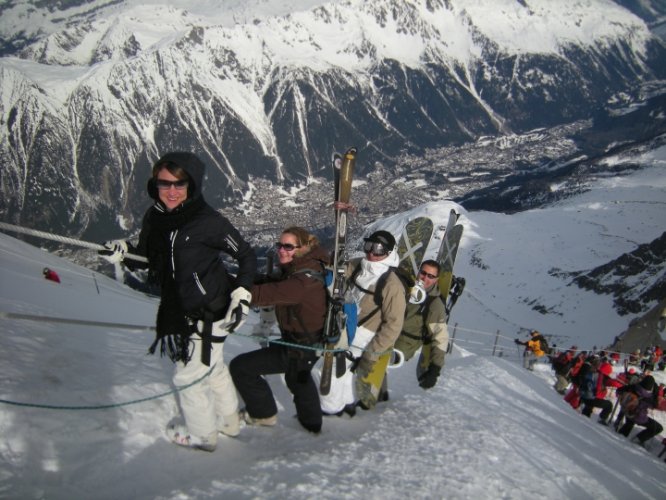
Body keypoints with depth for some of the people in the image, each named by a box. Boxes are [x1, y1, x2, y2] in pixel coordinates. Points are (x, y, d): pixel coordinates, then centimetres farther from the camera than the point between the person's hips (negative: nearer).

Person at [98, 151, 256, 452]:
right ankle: (228, 421, 49)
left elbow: (246, 255, -12)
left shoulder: (208, 221, -21)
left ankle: (202, 435, 31)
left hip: (208, 312, -8)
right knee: (212, 368, 26)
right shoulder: (154, 217, -1)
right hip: (178, 309, 8)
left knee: (188, 376, 6)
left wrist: (241, 294, -19)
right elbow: (146, 260, 8)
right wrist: (122, 253, -12)